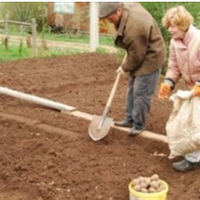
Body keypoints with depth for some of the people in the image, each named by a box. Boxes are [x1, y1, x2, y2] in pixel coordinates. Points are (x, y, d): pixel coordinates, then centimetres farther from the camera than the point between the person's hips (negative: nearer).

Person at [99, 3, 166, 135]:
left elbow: (137, 55, -23)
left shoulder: (134, 27, -34)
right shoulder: (127, 6, -6)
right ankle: (130, 119, 28)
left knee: (141, 93, -5)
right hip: (141, 55, 10)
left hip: (149, 58, -10)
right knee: (132, 89, 17)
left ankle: (139, 125, 10)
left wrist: (125, 68, -6)